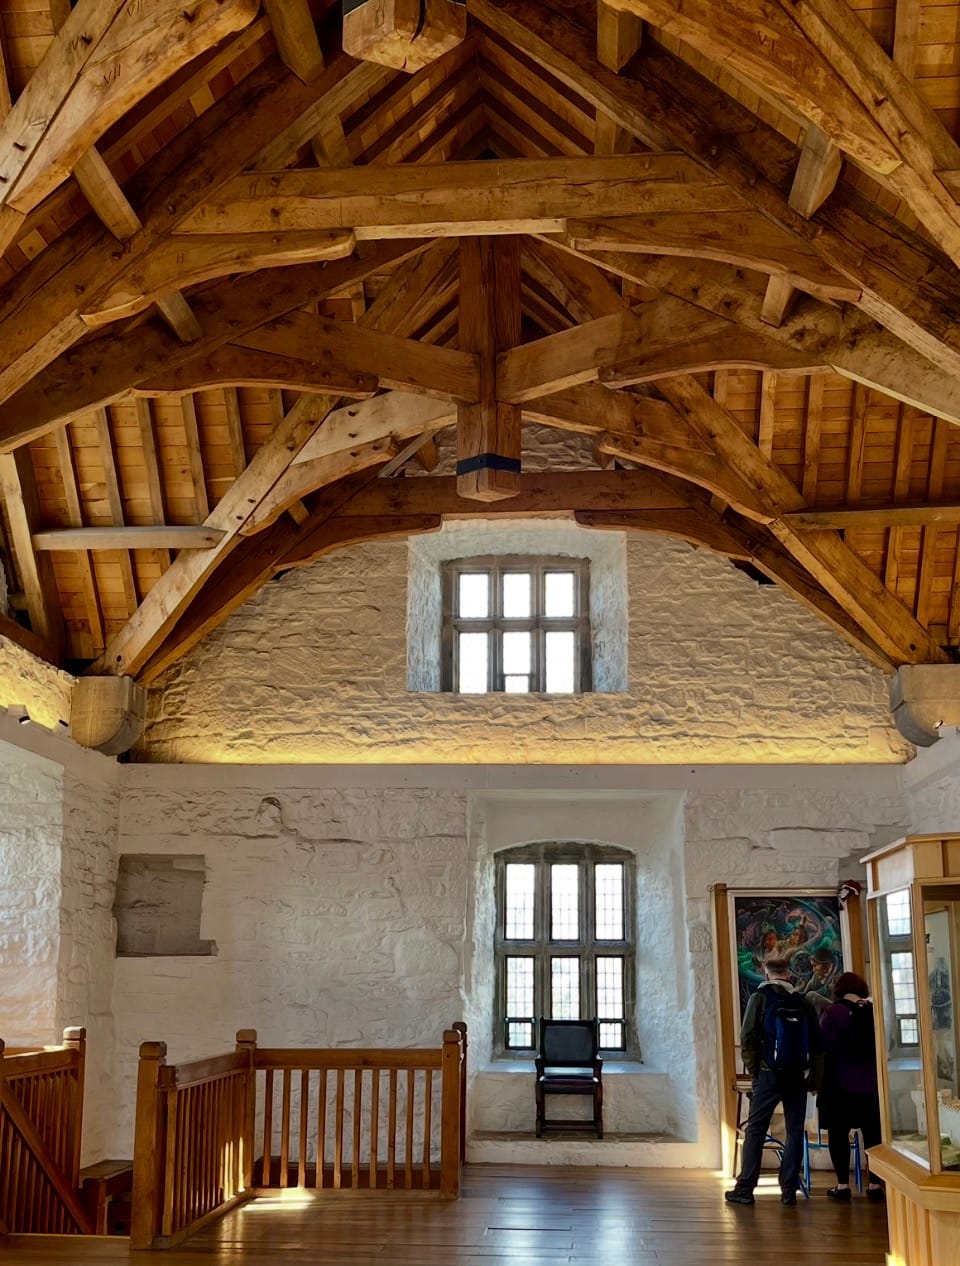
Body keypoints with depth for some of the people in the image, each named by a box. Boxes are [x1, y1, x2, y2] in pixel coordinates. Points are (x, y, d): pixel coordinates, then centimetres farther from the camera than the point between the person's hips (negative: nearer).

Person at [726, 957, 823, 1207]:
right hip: (798, 1076, 3)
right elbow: (817, 1043, 6)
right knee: (794, 1132, 8)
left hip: (769, 1074, -3)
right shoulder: (804, 1003, 7)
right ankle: (789, 1190, 5)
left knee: (755, 1130, 1)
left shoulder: (761, 998, -3)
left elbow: (747, 1039, -8)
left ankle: (745, 1189, -1)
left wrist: (753, 1069, 2)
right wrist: (814, 1078, 10)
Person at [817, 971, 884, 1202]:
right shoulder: (874, 1010, 2)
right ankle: (874, 1184, 10)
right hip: (871, 1082, 3)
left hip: (841, 1082, -3)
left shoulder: (833, 1011, -9)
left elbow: (825, 1044, -11)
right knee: (873, 1132, 10)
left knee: (838, 1132, 5)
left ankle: (843, 1184, 3)